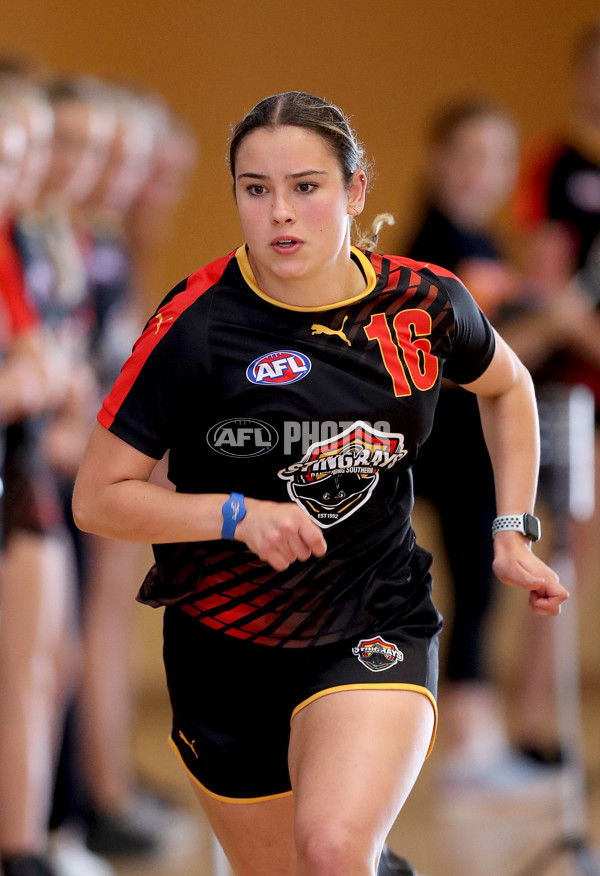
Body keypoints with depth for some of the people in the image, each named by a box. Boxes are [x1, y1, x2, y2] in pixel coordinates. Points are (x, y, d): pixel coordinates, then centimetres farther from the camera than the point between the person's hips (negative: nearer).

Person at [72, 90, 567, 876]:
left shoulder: (425, 304, -5)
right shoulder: (197, 323, -13)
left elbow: (506, 386, 19)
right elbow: (98, 498, -11)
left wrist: (513, 532, 11)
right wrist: (238, 514, -23)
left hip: (375, 630, 0)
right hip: (226, 649, 1)